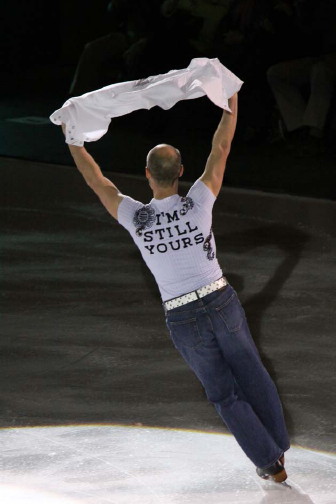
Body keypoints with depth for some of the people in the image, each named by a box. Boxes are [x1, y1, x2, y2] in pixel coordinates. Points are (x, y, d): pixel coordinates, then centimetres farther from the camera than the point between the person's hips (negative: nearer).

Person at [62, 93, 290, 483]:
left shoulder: (134, 217, -12)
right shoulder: (197, 204, -14)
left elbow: (95, 179, 1)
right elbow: (220, 149, -6)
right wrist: (232, 99, 3)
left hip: (183, 320, 0)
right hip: (222, 304, 0)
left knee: (224, 393, 15)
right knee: (252, 376, 22)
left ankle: (270, 463, 19)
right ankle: (277, 445, 36)